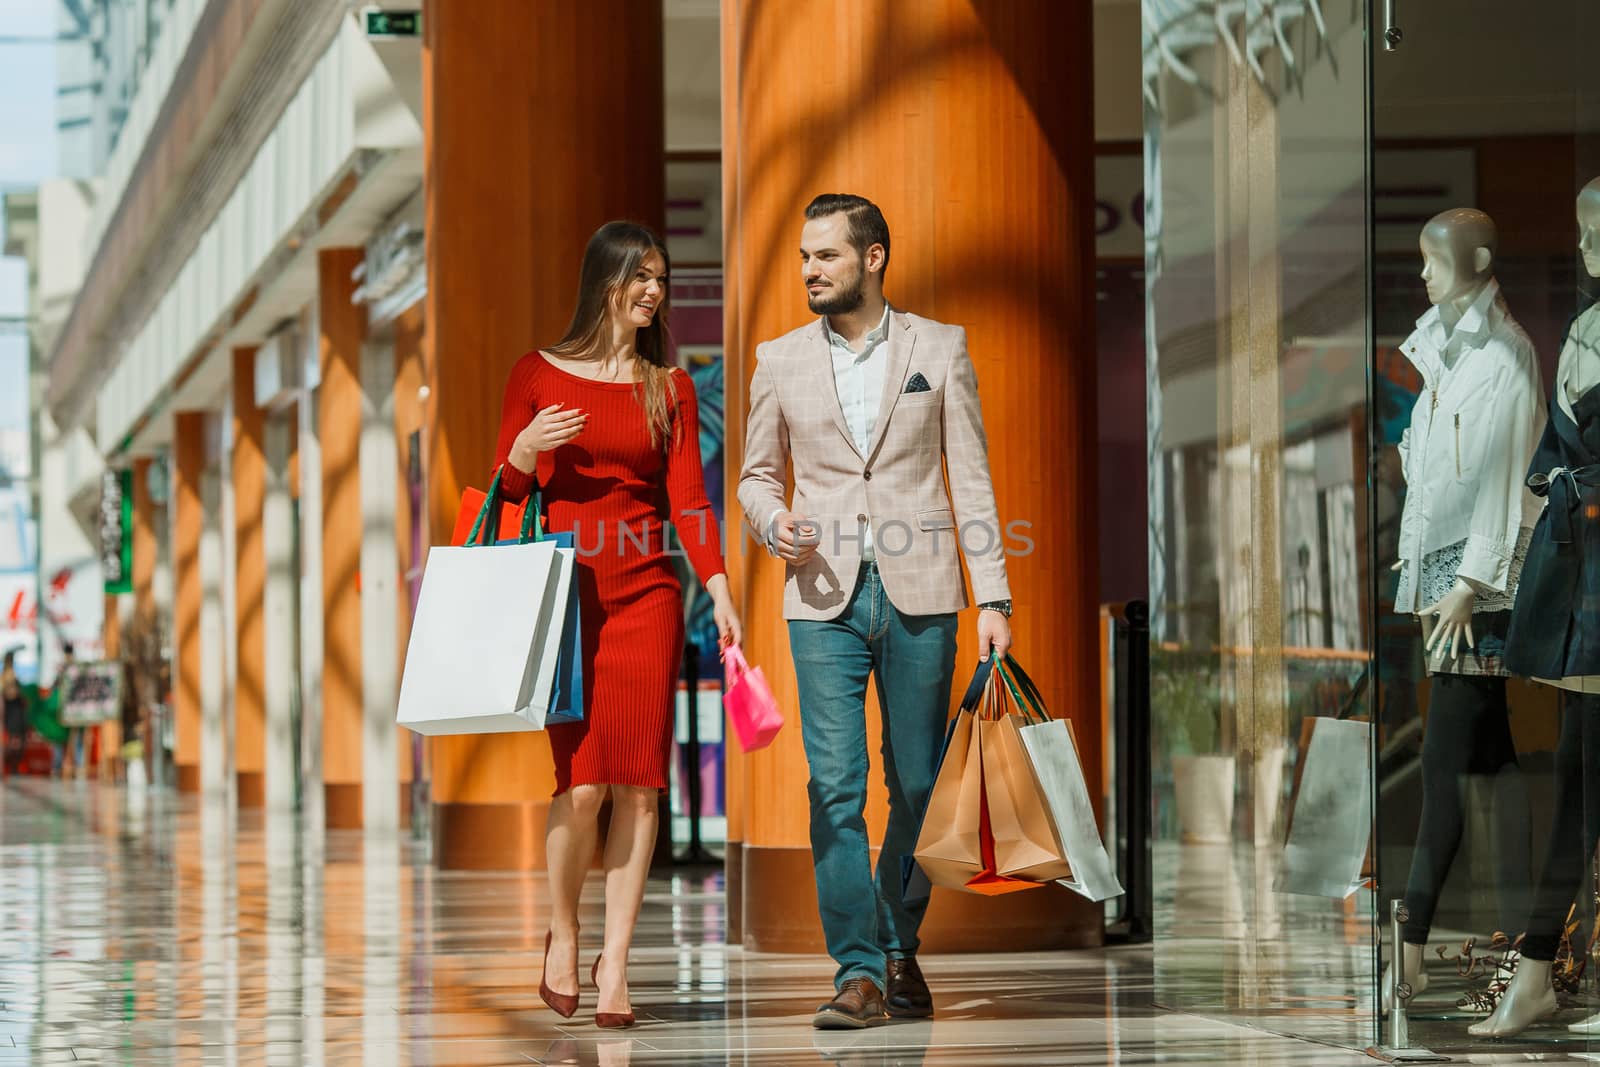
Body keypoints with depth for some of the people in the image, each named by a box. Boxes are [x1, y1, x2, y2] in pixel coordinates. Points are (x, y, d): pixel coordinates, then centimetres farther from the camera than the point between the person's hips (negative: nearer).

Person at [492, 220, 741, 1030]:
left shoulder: (669, 388, 10)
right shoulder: (538, 376, 6)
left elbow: (688, 498, 2)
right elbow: (505, 490, 10)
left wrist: (719, 589, -11)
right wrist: (526, 448, -12)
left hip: (645, 596, 2)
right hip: (565, 593, -2)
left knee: (637, 781, -5)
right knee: (584, 781, -11)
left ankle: (615, 962, 2)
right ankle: (563, 933, 14)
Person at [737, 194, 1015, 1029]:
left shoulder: (940, 349, 5)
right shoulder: (780, 361, 9)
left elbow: (971, 479, 4)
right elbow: (757, 475, 17)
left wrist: (993, 597, -3)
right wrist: (774, 522, -7)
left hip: (918, 593, 0)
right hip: (825, 598, 0)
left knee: (919, 787, 6)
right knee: (836, 789, -8)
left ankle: (900, 949, 24)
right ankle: (858, 974, -6)